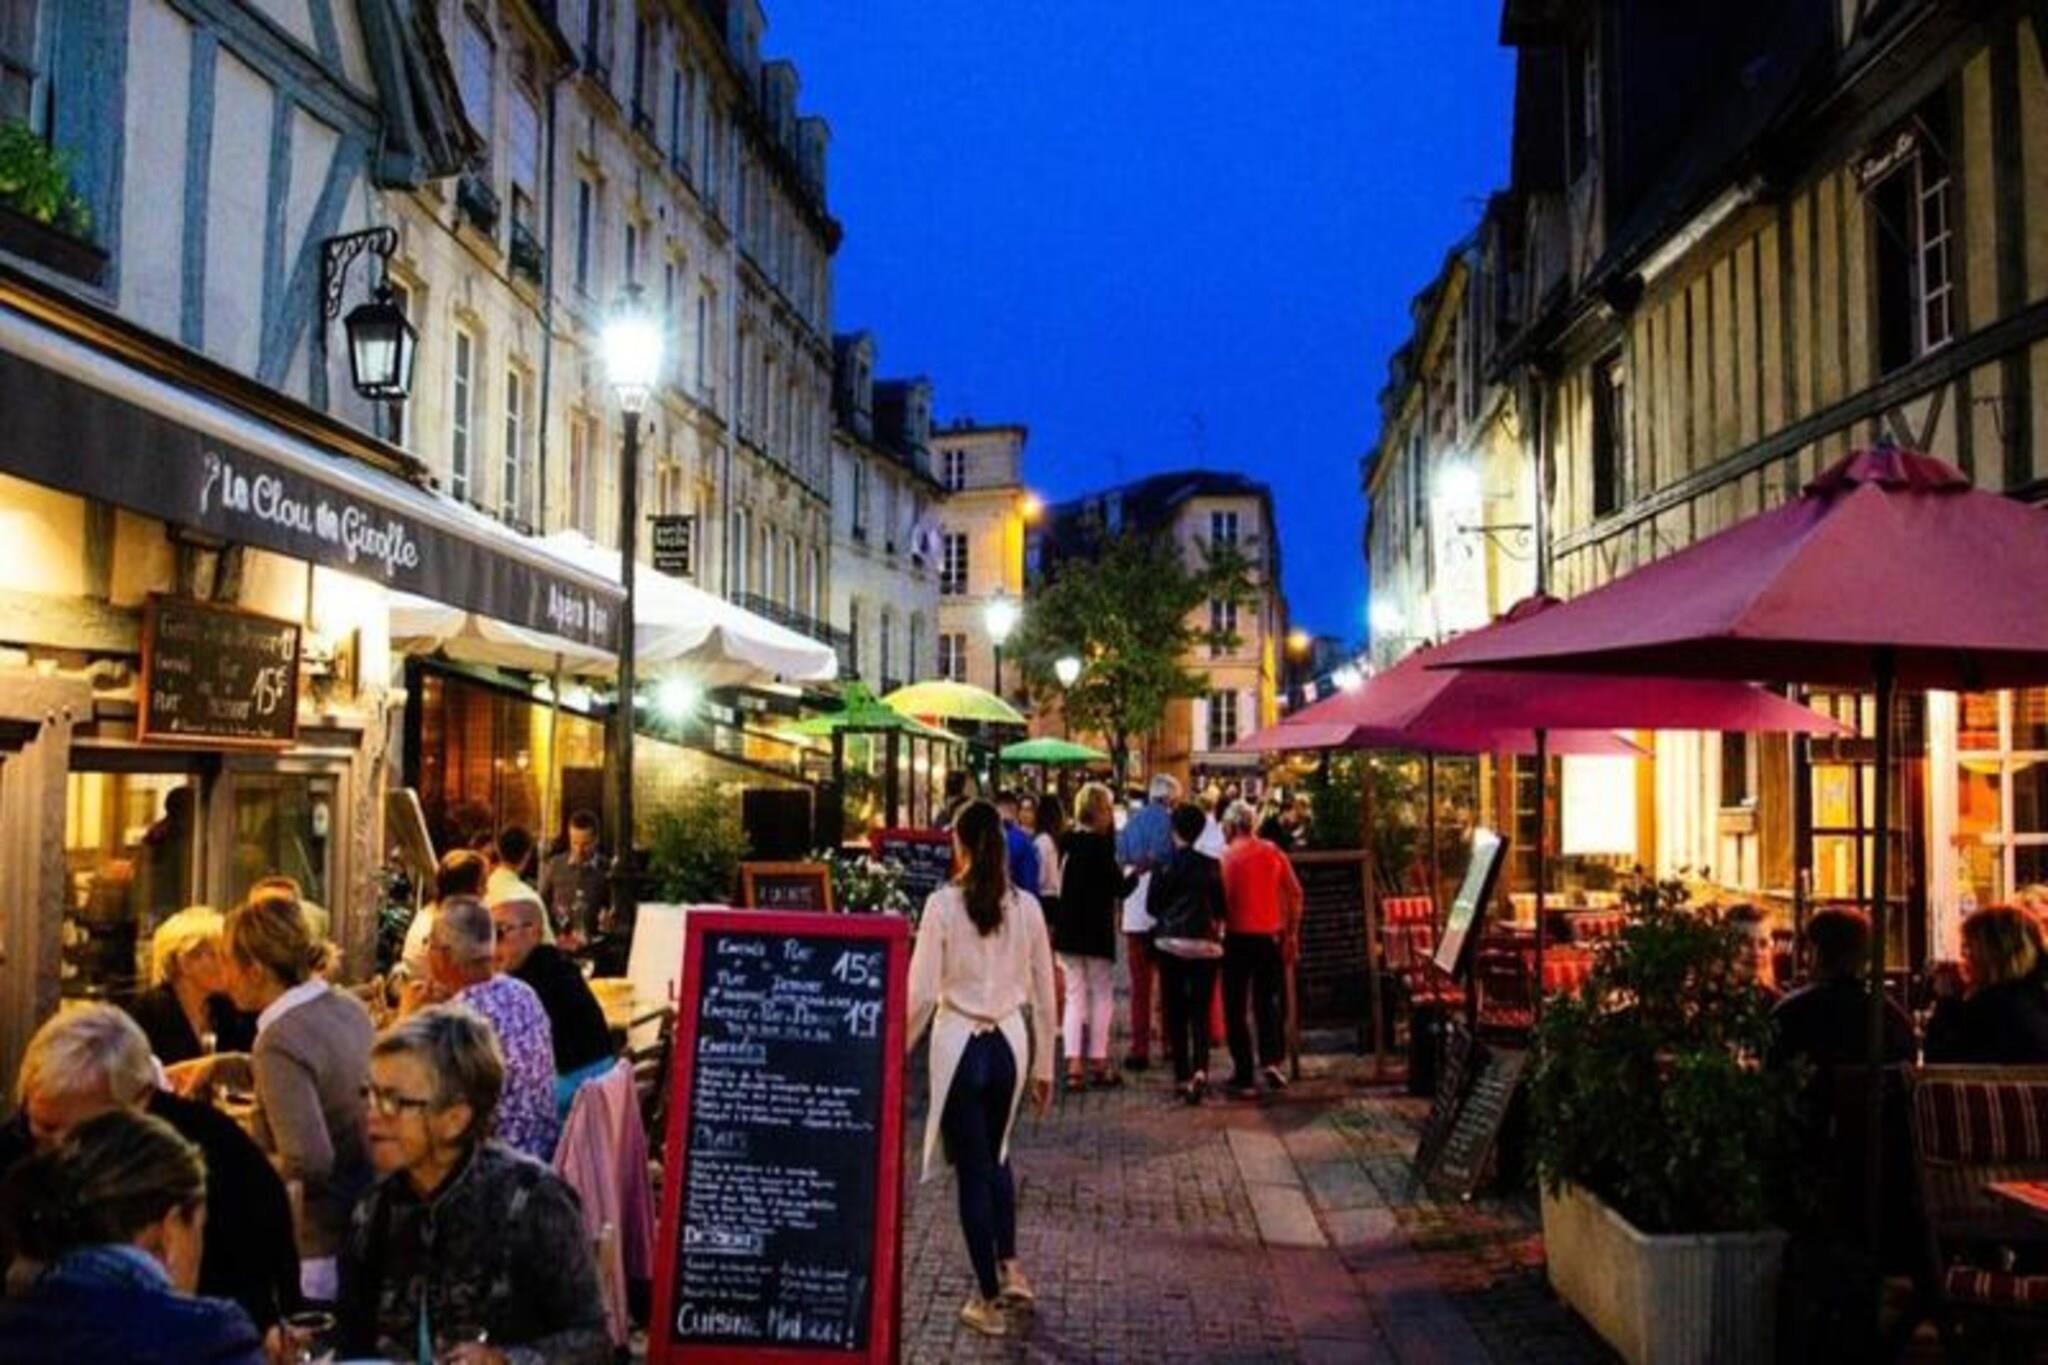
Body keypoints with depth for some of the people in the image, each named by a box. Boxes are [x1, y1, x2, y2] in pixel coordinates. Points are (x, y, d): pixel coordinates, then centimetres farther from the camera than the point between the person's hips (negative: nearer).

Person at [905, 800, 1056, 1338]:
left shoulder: (943, 904, -11)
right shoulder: (1026, 906, -1)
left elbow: (922, 994, -12)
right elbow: (1044, 995, 4)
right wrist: (1044, 1066, 14)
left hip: (959, 1044, -3)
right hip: (1009, 1044, 4)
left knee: (972, 1168, 9)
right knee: (995, 1156, 28)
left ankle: (988, 1300, 18)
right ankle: (1009, 1267, 30)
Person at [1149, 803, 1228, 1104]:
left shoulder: (1165, 867, -4)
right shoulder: (1211, 866, -2)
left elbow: (1153, 906, 3)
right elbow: (1221, 909, 3)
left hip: (1171, 943, 0)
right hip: (1204, 944, 0)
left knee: (1176, 1012, 9)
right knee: (1201, 1011, 2)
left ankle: (1182, 1076, 12)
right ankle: (1200, 1069, -19)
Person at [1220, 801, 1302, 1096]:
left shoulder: (1226, 857, -7)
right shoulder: (1273, 853, 2)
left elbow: (1220, 900, -10)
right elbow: (1295, 893, 3)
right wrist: (1292, 933, 11)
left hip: (1238, 937, -3)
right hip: (1270, 936, 3)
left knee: (1236, 1007, 7)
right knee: (1267, 1001, 17)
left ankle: (1244, 1074, 7)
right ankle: (1271, 1058, 2)